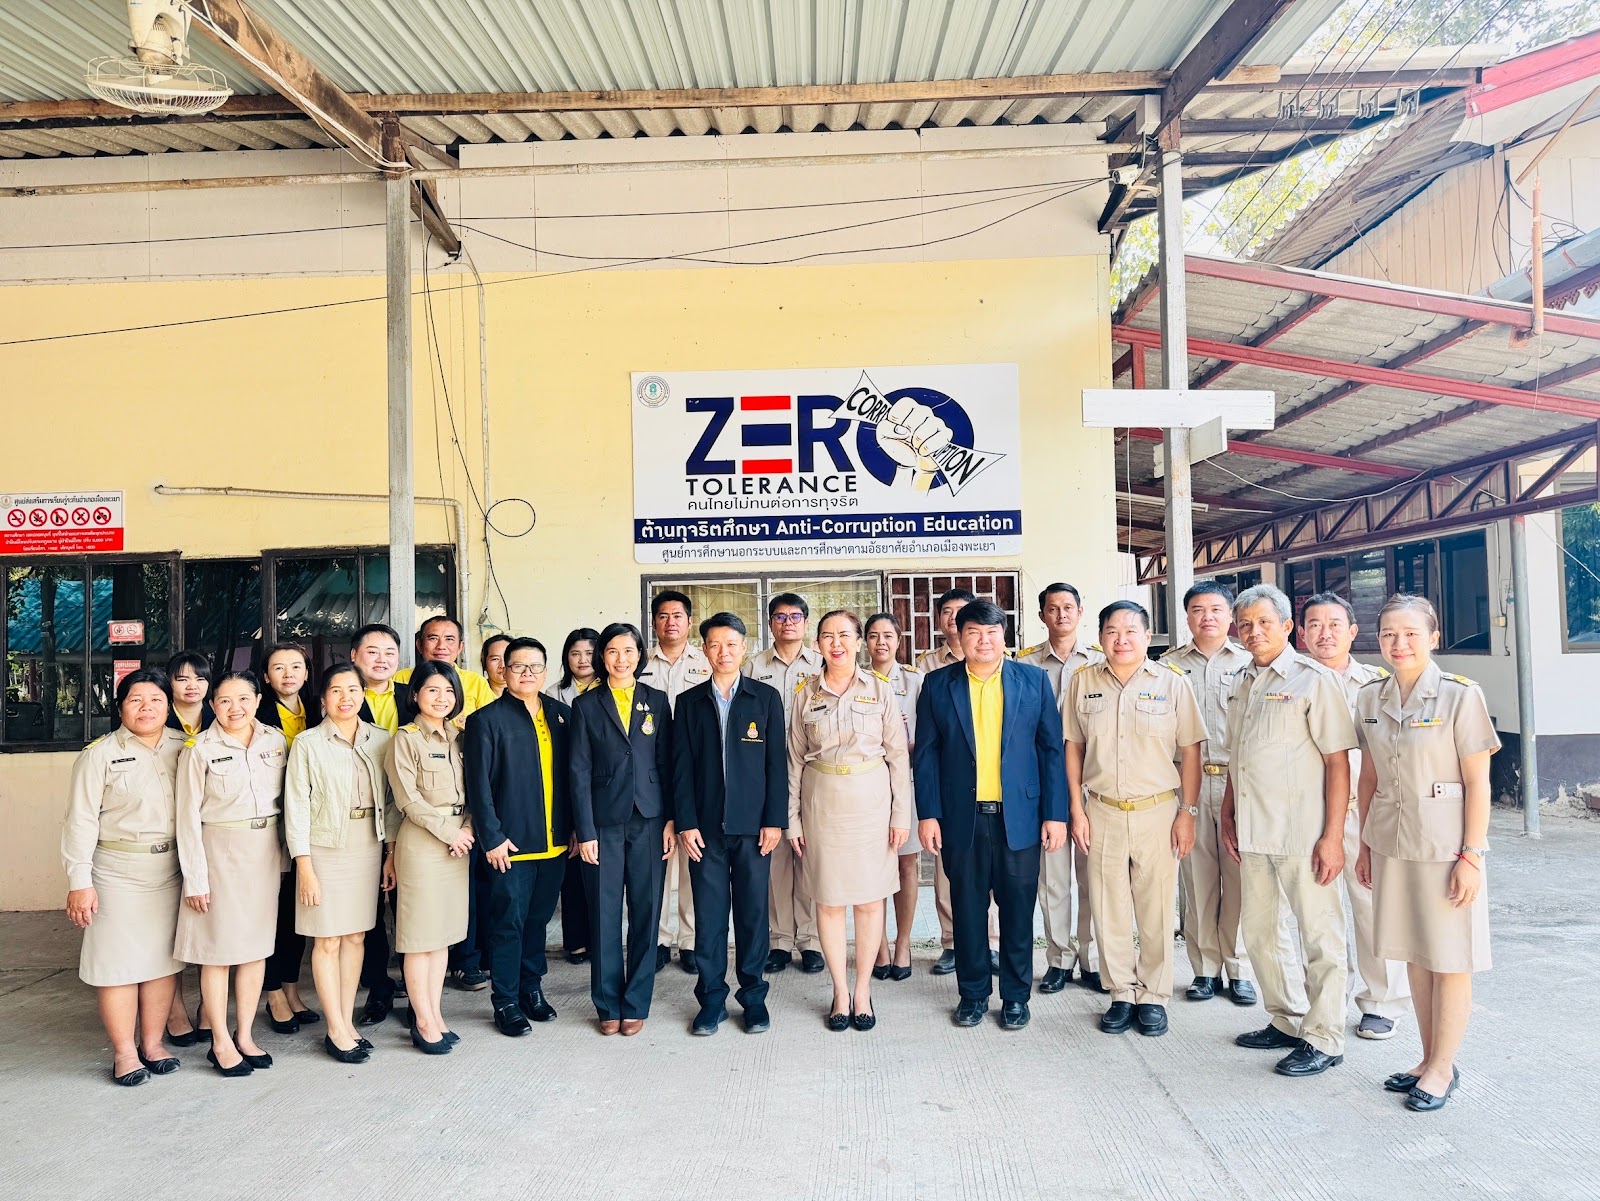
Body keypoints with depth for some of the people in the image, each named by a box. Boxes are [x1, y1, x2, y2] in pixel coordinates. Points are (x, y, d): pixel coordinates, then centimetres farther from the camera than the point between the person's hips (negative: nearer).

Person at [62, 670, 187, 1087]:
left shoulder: (183, 748, 6)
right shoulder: (100, 754, -3)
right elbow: (81, 821, -5)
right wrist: (79, 882, -10)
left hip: (170, 868, 3)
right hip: (118, 869, -3)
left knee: (164, 957, 8)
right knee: (119, 960, 1)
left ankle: (152, 1043, 21)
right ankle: (124, 1052, 13)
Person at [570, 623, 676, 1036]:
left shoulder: (657, 701, 7)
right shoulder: (586, 704, 3)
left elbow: (667, 762, 6)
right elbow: (579, 771, 0)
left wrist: (671, 820, -1)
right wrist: (585, 831, -6)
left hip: (647, 820, 1)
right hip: (604, 822, -1)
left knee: (645, 912, 4)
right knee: (605, 913, 3)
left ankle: (636, 1003, 17)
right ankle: (608, 1005, 17)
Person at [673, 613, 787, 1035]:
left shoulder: (766, 698, 4)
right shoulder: (689, 702, 7)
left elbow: (777, 762, 1)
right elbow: (681, 767, 4)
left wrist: (774, 820, -5)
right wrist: (685, 822, -4)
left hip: (753, 824, -1)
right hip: (705, 826, 1)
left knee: (753, 912, 5)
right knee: (709, 914, 4)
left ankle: (753, 996, 19)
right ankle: (711, 998, 16)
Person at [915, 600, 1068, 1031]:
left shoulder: (1034, 681, 4)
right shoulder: (938, 685, 4)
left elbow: (1052, 749, 3)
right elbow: (926, 753, 3)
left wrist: (1055, 814, -2)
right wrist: (928, 814, -3)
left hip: (1020, 816, 0)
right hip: (962, 818, 0)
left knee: (1018, 911, 7)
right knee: (968, 910, 9)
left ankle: (1016, 996, 23)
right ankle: (973, 993, 25)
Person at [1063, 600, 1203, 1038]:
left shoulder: (1172, 683, -1)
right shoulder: (1082, 682, 4)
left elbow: (1189, 751, 0)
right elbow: (1073, 747, 6)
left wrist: (1187, 812, -4)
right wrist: (1077, 810, 2)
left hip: (1158, 810, -1)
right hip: (1102, 812, 2)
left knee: (1157, 910, 5)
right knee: (1108, 909, 8)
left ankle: (1152, 997, 21)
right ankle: (1121, 994, 22)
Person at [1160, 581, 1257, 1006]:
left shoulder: (1247, 662, 7)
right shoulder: (1170, 664, 10)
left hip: (1238, 780, -1)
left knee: (1238, 875, 1)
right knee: (1196, 876, 4)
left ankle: (1239, 970, 14)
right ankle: (1205, 968, 15)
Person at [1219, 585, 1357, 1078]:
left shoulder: (1312, 680, -9)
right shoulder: (1243, 683, 12)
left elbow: (1338, 761, -12)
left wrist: (1333, 836, -16)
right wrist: (1228, 815, 16)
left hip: (1303, 834, -7)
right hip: (1253, 834, 8)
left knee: (1320, 937, 4)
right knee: (1258, 932, 16)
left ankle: (1323, 1039, 17)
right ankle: (1286, 1022, 32)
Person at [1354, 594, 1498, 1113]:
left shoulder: (1460, 695, -9)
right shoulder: (1370, 698, 5)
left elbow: (1477, 782, -9)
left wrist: (1472, 855, -12)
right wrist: (1365, 844, 11)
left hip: (1444, 845, -5)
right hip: (1391, 843, 5)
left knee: (1450, 960, 5)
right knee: (1413, 954, 13)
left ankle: (1443, 1067, 19)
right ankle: (1429, 1059, 27)